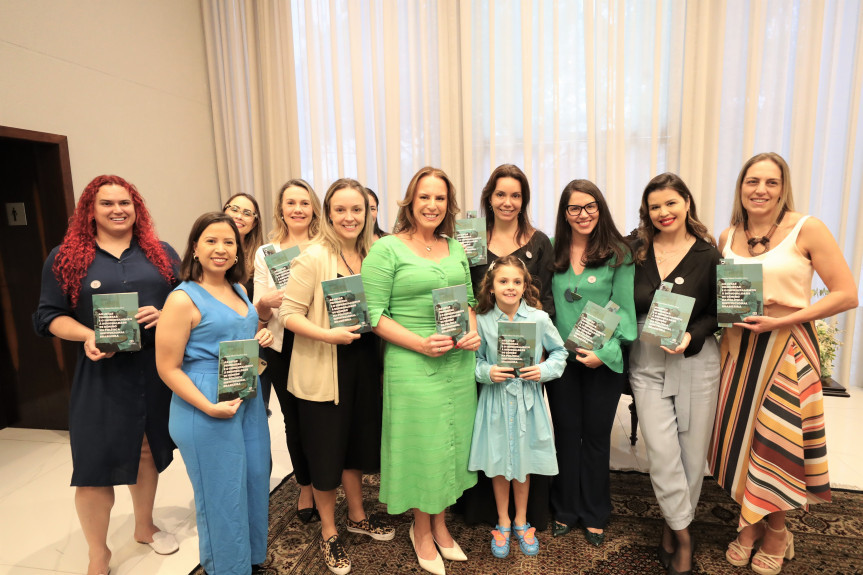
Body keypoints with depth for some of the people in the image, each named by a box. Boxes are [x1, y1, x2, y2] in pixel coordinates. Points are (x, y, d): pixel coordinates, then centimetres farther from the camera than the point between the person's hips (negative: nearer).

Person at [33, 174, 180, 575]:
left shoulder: (161, 253, 6)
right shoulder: (64, 258, 2)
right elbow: (48, 316, 1)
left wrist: (165, 315, -14)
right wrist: (87, 335, -18)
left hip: (157, 370, 2)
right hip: (101, 375, -2)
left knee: (147, 449, 17)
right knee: (96, 464, 2)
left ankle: (145, 527, 41)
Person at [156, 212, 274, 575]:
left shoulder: (238, 290, 6)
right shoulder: (183, 299, -15)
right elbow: (168, 368, -15)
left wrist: (262, 338, -1)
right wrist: (210, 408, -21)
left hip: (249, 398, 7)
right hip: (206, 409, -7)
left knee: (255, 480, 19)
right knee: (222, 492, 9)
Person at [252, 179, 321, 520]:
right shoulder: (266, 253, 5)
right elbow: (258, 315, 4)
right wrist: (266, 303, -17)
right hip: (281, 347, 1)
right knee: (294, 417, 12)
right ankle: (305, 486, 34)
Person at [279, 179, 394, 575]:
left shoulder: (371, 254, 3)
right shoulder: (313, 258, -14)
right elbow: (289, 314, -15)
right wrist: (329, 335, -27)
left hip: (363, 365, 6)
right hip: (322, 371, -5)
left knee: (357, 442, 20)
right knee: (326, 452, 9)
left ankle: (357, 516, 44)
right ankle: (329, 534, 33)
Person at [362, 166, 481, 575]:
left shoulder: (455, 248, 10)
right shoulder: (387, 249, -8)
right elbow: (374, 313, -11)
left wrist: (473, 331, -2)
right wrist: (421, 344, -20)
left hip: (459, 362, 6)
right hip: (412, 365, -5)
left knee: (452, 441, 15)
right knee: (422, 445, 6)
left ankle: (440, 525, 38)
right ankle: (421, 530, 33)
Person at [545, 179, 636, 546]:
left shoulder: (617, 253, -5)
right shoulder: (553, 251, 2)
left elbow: (625, 308, -7)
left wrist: (605, 350, -17)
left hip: (603, 360, -2)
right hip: (561, 356, 2)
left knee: (596, 434, 12)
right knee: (566, 433, 13)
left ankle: (594, 515, 31)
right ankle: (565, 509, 32)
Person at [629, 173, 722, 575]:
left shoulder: (708, 254, -3)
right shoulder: (636, 252, 2)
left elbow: (718, 313, 0)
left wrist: (690, 337, -17)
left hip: (696, 362, 0)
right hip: (647, 363, 1)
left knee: (692, 451, 8)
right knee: (661, 450, -6)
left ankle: (674, 527, 30)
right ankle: (682, 536, 14)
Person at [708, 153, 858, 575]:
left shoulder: (806, 230, -7)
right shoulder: (727, 238, 6)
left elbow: (846, 294, -10)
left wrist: (782, 320, -18)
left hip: (787, 347, -3)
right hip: (737, 346, 4)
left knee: (777, 441, 3)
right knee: (738, 434, 8)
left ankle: (776, 535, 29)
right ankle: (748, 525, 31)